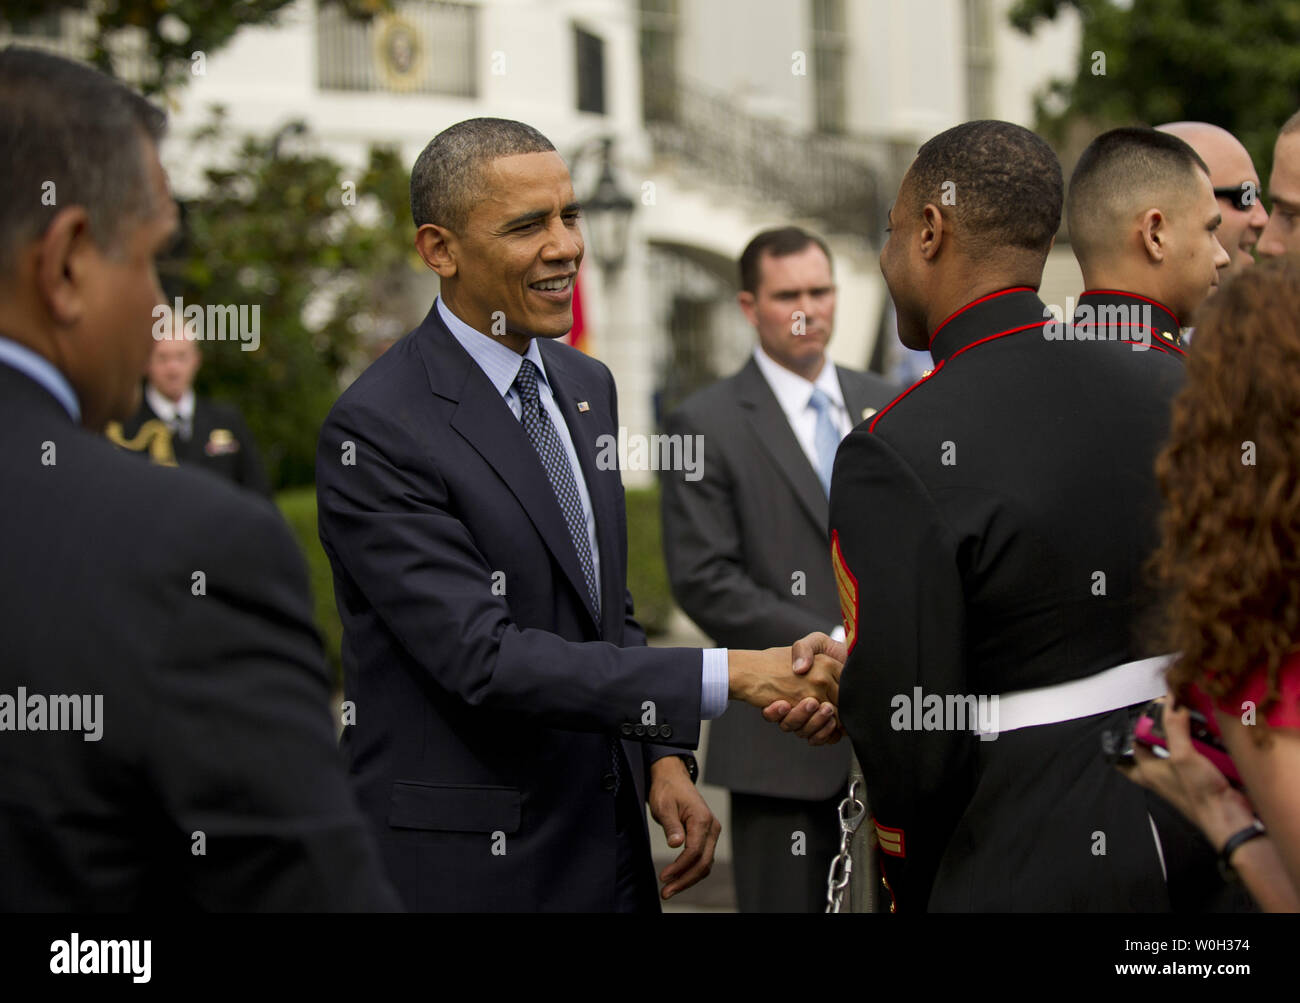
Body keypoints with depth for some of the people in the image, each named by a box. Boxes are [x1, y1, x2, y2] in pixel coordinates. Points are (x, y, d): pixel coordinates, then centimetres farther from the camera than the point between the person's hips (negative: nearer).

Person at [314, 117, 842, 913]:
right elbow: (483, 657, -23)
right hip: (460, 860, -7)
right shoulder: (375, 429, -17)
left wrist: (663, 759, 2)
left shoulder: (587, 386, 9)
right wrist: (729, 676, -26)